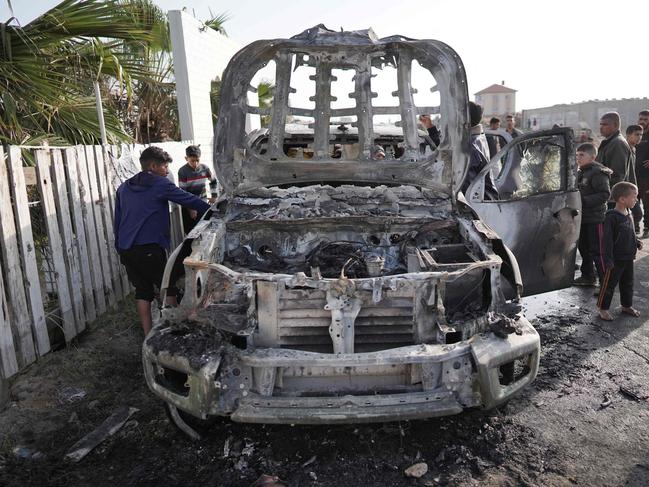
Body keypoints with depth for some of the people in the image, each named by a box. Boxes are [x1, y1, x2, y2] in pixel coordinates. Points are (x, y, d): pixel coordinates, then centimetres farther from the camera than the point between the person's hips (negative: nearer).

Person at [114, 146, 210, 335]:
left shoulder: (124, 188, 18)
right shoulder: (160, 185, -2)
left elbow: (117, 221, 20)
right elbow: (190, 200, -1)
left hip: (125, 250, 7)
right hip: (149, 249, -7)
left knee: (142, 290, 13)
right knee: (169, 287, 7)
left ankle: (148, 335, 15)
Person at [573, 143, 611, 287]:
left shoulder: (598, 173, -15)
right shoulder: (580, 172, 12)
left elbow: (605, 194, -21)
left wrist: (584, 201, -26)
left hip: (595, 218, -9)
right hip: (582, 217, 9)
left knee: (598, 252, -5)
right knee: (583, 248, 18)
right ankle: (588, 276, 32)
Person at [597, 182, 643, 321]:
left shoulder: (629, 215, 6)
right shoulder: (611, 217, -20)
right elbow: (608, 239, -20)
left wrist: (636, 242, 2)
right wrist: (608, 259, -20)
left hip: (629, 258, 8)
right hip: (616, 259, -8)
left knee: (628, 283, 20)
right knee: (609, 284, 3)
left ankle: (626, 305, 36)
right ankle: (602, 308, 16)